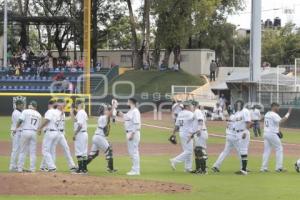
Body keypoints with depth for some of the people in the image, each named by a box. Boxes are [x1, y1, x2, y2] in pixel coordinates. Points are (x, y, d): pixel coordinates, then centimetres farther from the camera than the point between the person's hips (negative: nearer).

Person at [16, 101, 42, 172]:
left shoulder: (25, 111, -2)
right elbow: (38, 126, 10)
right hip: (34, 132, 3)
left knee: (22, 151, 3)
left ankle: (20, 168, 1)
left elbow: (20, 121, -10)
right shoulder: (39, 115, 11)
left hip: (25, 131, -3)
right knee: (33, 152, 6)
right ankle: (32, 168, 4)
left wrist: (16, 128, 1)